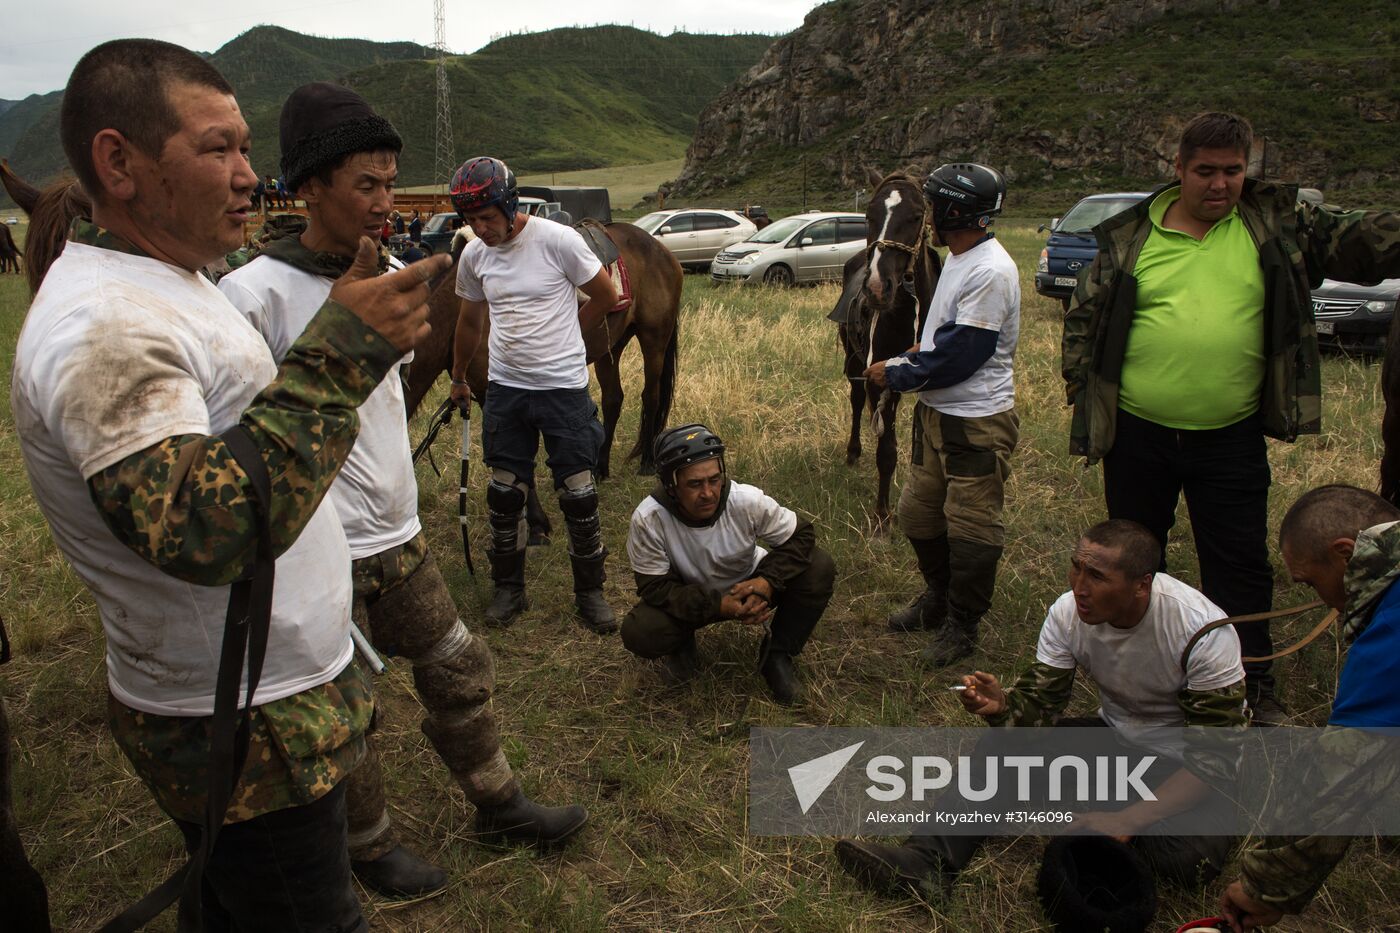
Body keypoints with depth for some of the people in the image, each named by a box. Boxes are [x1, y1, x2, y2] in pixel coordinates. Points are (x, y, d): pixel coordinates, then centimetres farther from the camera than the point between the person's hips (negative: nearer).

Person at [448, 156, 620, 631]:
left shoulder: (558, 240, -12)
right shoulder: (473, 256, 2)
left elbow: (606, 296, -1)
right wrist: (458, 379, 28)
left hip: (564, 387, -4)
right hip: (505, 389, 4)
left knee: (579, 494, 1)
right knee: (504, 493, 9)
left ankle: (590, 592, 17)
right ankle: (509, 588, 27)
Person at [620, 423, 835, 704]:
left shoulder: (747, 500, -28)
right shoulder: (647, 520, -31)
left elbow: (800, 536, -15)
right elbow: (655, 587, -22)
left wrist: (768, 581, -33)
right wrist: (718, 605, -35)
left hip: (749, 585, 2)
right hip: (691, 598, -1)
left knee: (819, 567, -22)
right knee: (637, 633, -30)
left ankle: (777, 654, -1)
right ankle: (682, 644, 7)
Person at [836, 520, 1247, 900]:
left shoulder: (1203, 631, -28)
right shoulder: (1068, 613, -16)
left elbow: (1214, 758, -25)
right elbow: (1040, 704, -11)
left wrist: (1129, 820, -33)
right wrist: (1002, 706, -35)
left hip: (1183, 763, -4)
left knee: (1190, 858, -33)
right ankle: (929, 860, -27)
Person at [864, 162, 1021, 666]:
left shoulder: (990, 272, -20)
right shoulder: (958, 260, 11)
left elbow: (960, 356, -22)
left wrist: (897, 374, -12)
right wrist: (909, 357, 3)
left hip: (978, 421, -10)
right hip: (937, 411, 10)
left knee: (970, 525, 3)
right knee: (918, 512, 18)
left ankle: (961, 625, 19)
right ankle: (938, 596, 38)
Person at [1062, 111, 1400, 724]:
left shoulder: (1278, 223, 3)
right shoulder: (1129, 236, 0)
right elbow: (1084, 316, 4)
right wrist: (1083, 392, -1)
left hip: (1231, 439, 0)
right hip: (1137, 435, 0)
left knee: (1241, 567, 9)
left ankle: (1255, 690, 26)